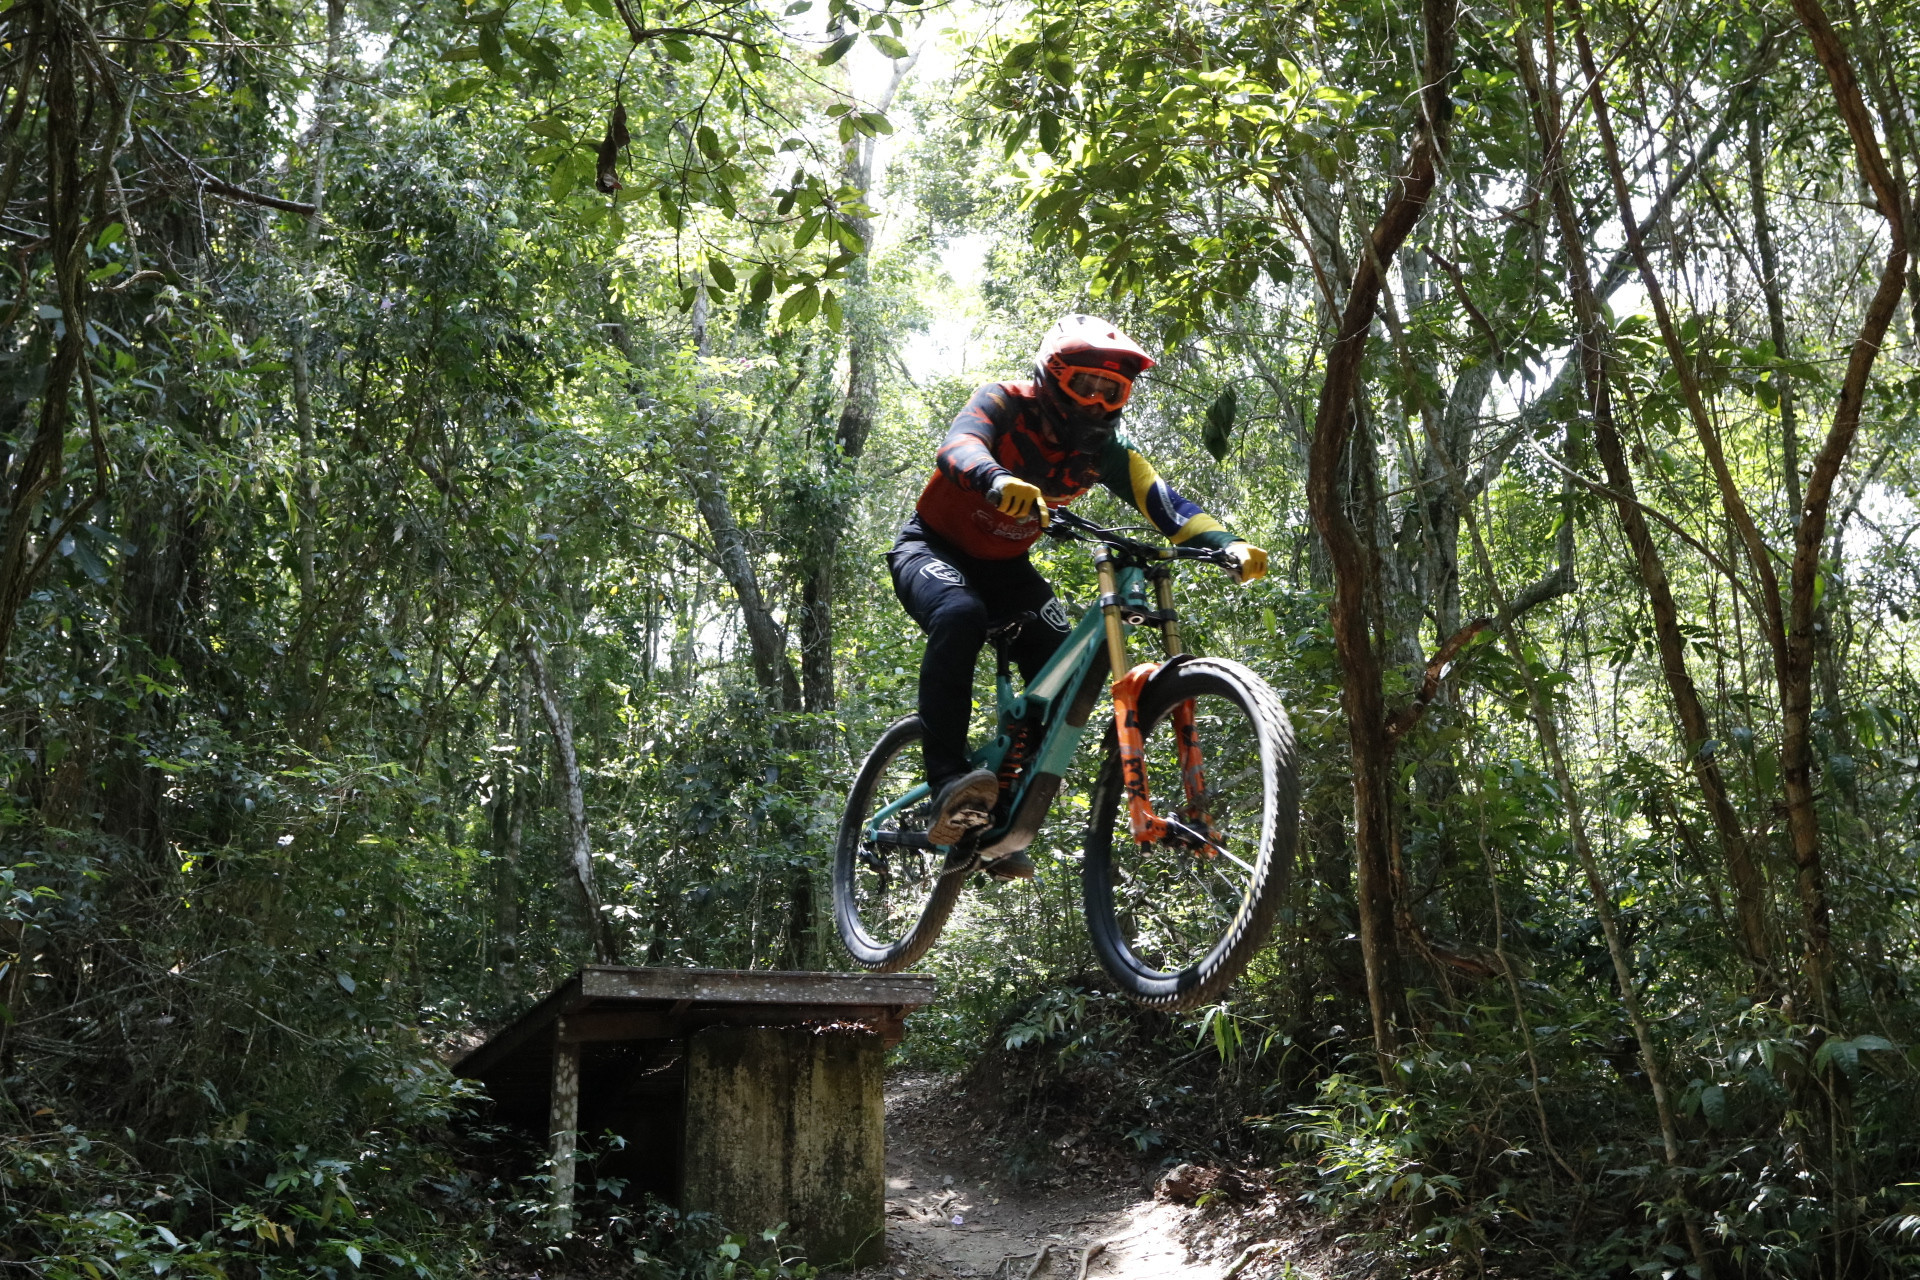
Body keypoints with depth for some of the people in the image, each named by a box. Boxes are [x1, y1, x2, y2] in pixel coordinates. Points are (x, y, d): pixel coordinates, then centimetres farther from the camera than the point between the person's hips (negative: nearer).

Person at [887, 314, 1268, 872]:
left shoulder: (1102, 447, -9)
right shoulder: (1005, 404, -22)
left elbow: (1162, 500, -21)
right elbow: (958, 446, -43)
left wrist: (1228, 543, -40)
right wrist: (999, 480, -67)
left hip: (1004, 567, 5)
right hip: (933, 548, -5)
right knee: (960, 615, -38)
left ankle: (1005, 820, -3)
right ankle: (945, 781, -37)